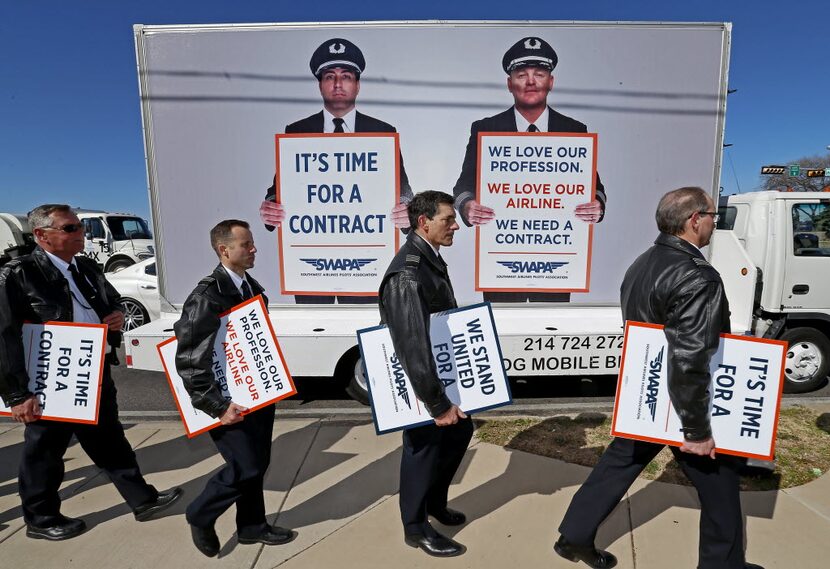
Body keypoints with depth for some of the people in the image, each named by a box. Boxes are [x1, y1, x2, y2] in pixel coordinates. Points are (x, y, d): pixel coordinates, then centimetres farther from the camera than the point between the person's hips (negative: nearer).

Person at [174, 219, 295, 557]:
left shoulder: (252, 287, 7)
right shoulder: (207, 296, -18)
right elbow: (188, 360, -21)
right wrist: (217, 405, -21)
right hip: (230, 401, -7)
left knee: (258, 464, 16)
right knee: (245, 467, -2)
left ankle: (252, 527, 35)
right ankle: (199, 517, 26)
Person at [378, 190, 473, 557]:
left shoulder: (431, 259, 3)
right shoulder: (407, 273, -28)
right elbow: (412, 345, -30)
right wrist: (438, 403, -24)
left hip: (440, 373, 9)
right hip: (418, 382, -9)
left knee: (460, 431, 22)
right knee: (423, 449, 9)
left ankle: (436, 503, 45)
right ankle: (416, 528, 34)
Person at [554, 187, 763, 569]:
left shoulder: (642, 264, 4)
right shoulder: (697, 277, -25)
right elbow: (690, 362, -30)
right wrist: (698, 430, -21)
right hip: (680, 405, -8)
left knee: (618, 463, 19)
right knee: (719, 487, 15)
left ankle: (574, 537, 29)